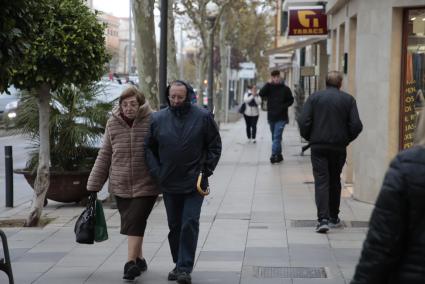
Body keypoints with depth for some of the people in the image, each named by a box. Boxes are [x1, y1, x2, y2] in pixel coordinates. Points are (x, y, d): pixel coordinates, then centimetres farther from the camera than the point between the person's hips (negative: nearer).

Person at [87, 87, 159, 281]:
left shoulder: (152, 122, -7)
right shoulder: (113, 123, 4)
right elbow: (104, 156, 8)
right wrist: (94, 184, 7)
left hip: (145, 185, -4)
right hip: (120, 185, 4)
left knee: (135, 223, -11)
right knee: (130, 224, 11)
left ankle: (131, 263, -8)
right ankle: (139, 259, 26)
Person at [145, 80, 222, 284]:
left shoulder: (203, 117, -4)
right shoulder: (157, 119, 1)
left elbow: (215, 145, 4)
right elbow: (149, 148, 11)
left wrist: (207, 169, -3)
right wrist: (156, 172, 1)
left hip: (194, 183, -3)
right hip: (169, 184, 3)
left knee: (190, 224, -9)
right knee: (174, 226, 12)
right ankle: (179, 264, 26)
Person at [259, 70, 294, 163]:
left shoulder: (285, 89, -1)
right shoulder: (269, 88, 4)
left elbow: (291, 100, 4)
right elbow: (261, 94, -12)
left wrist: (283, 106, -13)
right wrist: (269, 83, -15)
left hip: (281, 117, -4)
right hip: (271, 116, 4)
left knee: (277, 137, -14)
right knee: (275, 137, 12)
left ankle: (274, 155, -18)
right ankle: (278, 155, 23)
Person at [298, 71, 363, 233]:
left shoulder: (314, 97, -1)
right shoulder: (348, 100, 0)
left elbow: (304, 122, -7)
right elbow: (356, 125, -6)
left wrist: (309, 138, 8)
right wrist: (347, 139, 10)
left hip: (318, 146, -1)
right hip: (339, 147, 1)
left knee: (321, 181, -3)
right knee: (335, 181, 17)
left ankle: (323, 219, -18)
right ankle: (334, 218, 26)